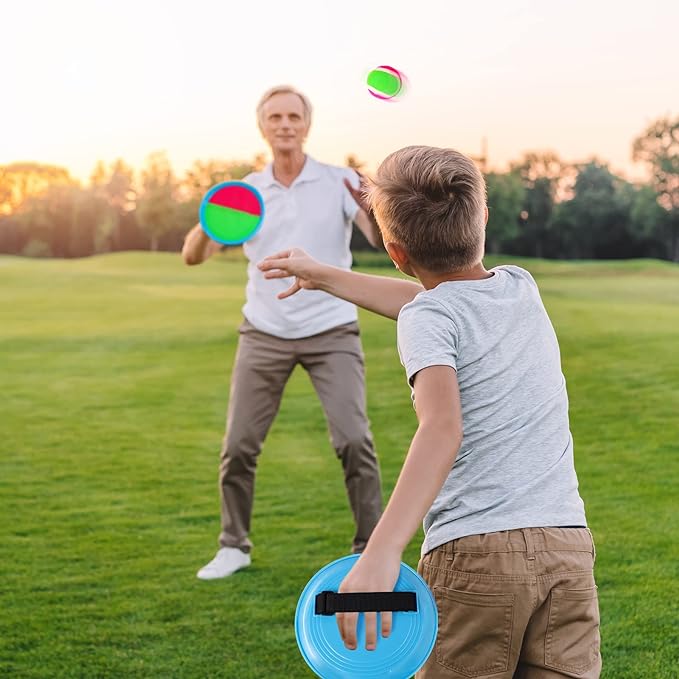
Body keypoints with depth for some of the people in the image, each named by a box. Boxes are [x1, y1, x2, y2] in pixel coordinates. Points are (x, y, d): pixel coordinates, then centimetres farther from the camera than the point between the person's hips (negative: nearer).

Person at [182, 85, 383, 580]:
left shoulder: (339, 182, -3)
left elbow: (382, 239, -16)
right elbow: (193, 256, -2)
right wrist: (208, 227, -25)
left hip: (332, 332, -2)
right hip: (264, 334, 2)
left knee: (354, 440, -9)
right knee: (238, 445, 1)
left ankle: (371, 549, 6)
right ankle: (234, 547, 18)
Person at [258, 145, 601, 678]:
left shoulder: (429, 319, -6)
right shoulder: (521, 287, 13)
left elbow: (443, 427, -24)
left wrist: (381, 552, -35)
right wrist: (322, 276, 44)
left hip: (476, 554, -5)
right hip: (568, 547, 5)